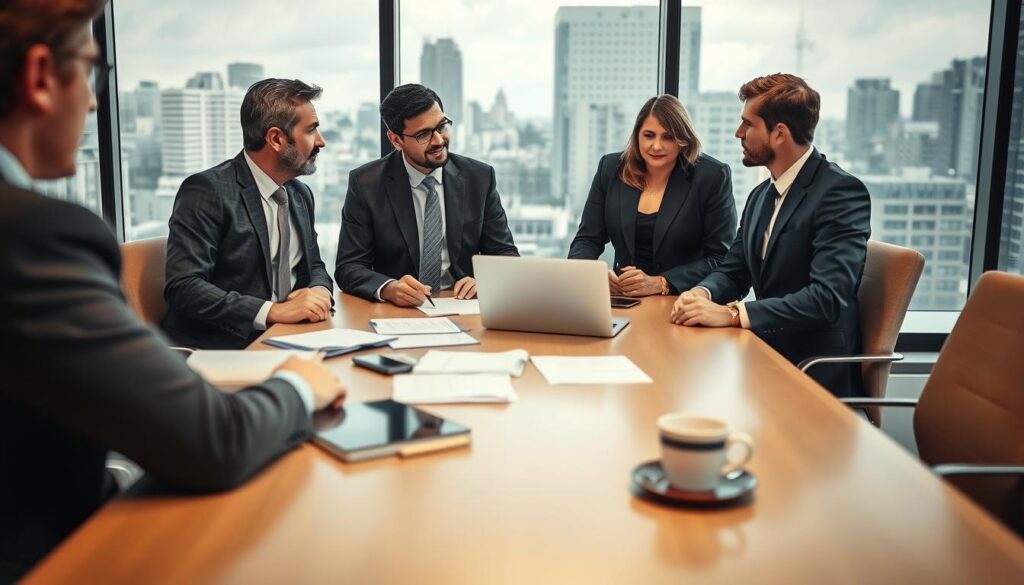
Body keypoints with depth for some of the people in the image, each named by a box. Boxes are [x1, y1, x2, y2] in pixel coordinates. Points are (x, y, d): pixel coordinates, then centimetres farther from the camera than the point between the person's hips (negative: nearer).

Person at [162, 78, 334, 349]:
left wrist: (320, 290, -4)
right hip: (218, 348, -7)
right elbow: (183, 286, -19)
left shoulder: (301, 194, 12)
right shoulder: (207, 191, -12)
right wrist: (272, 311, -27)